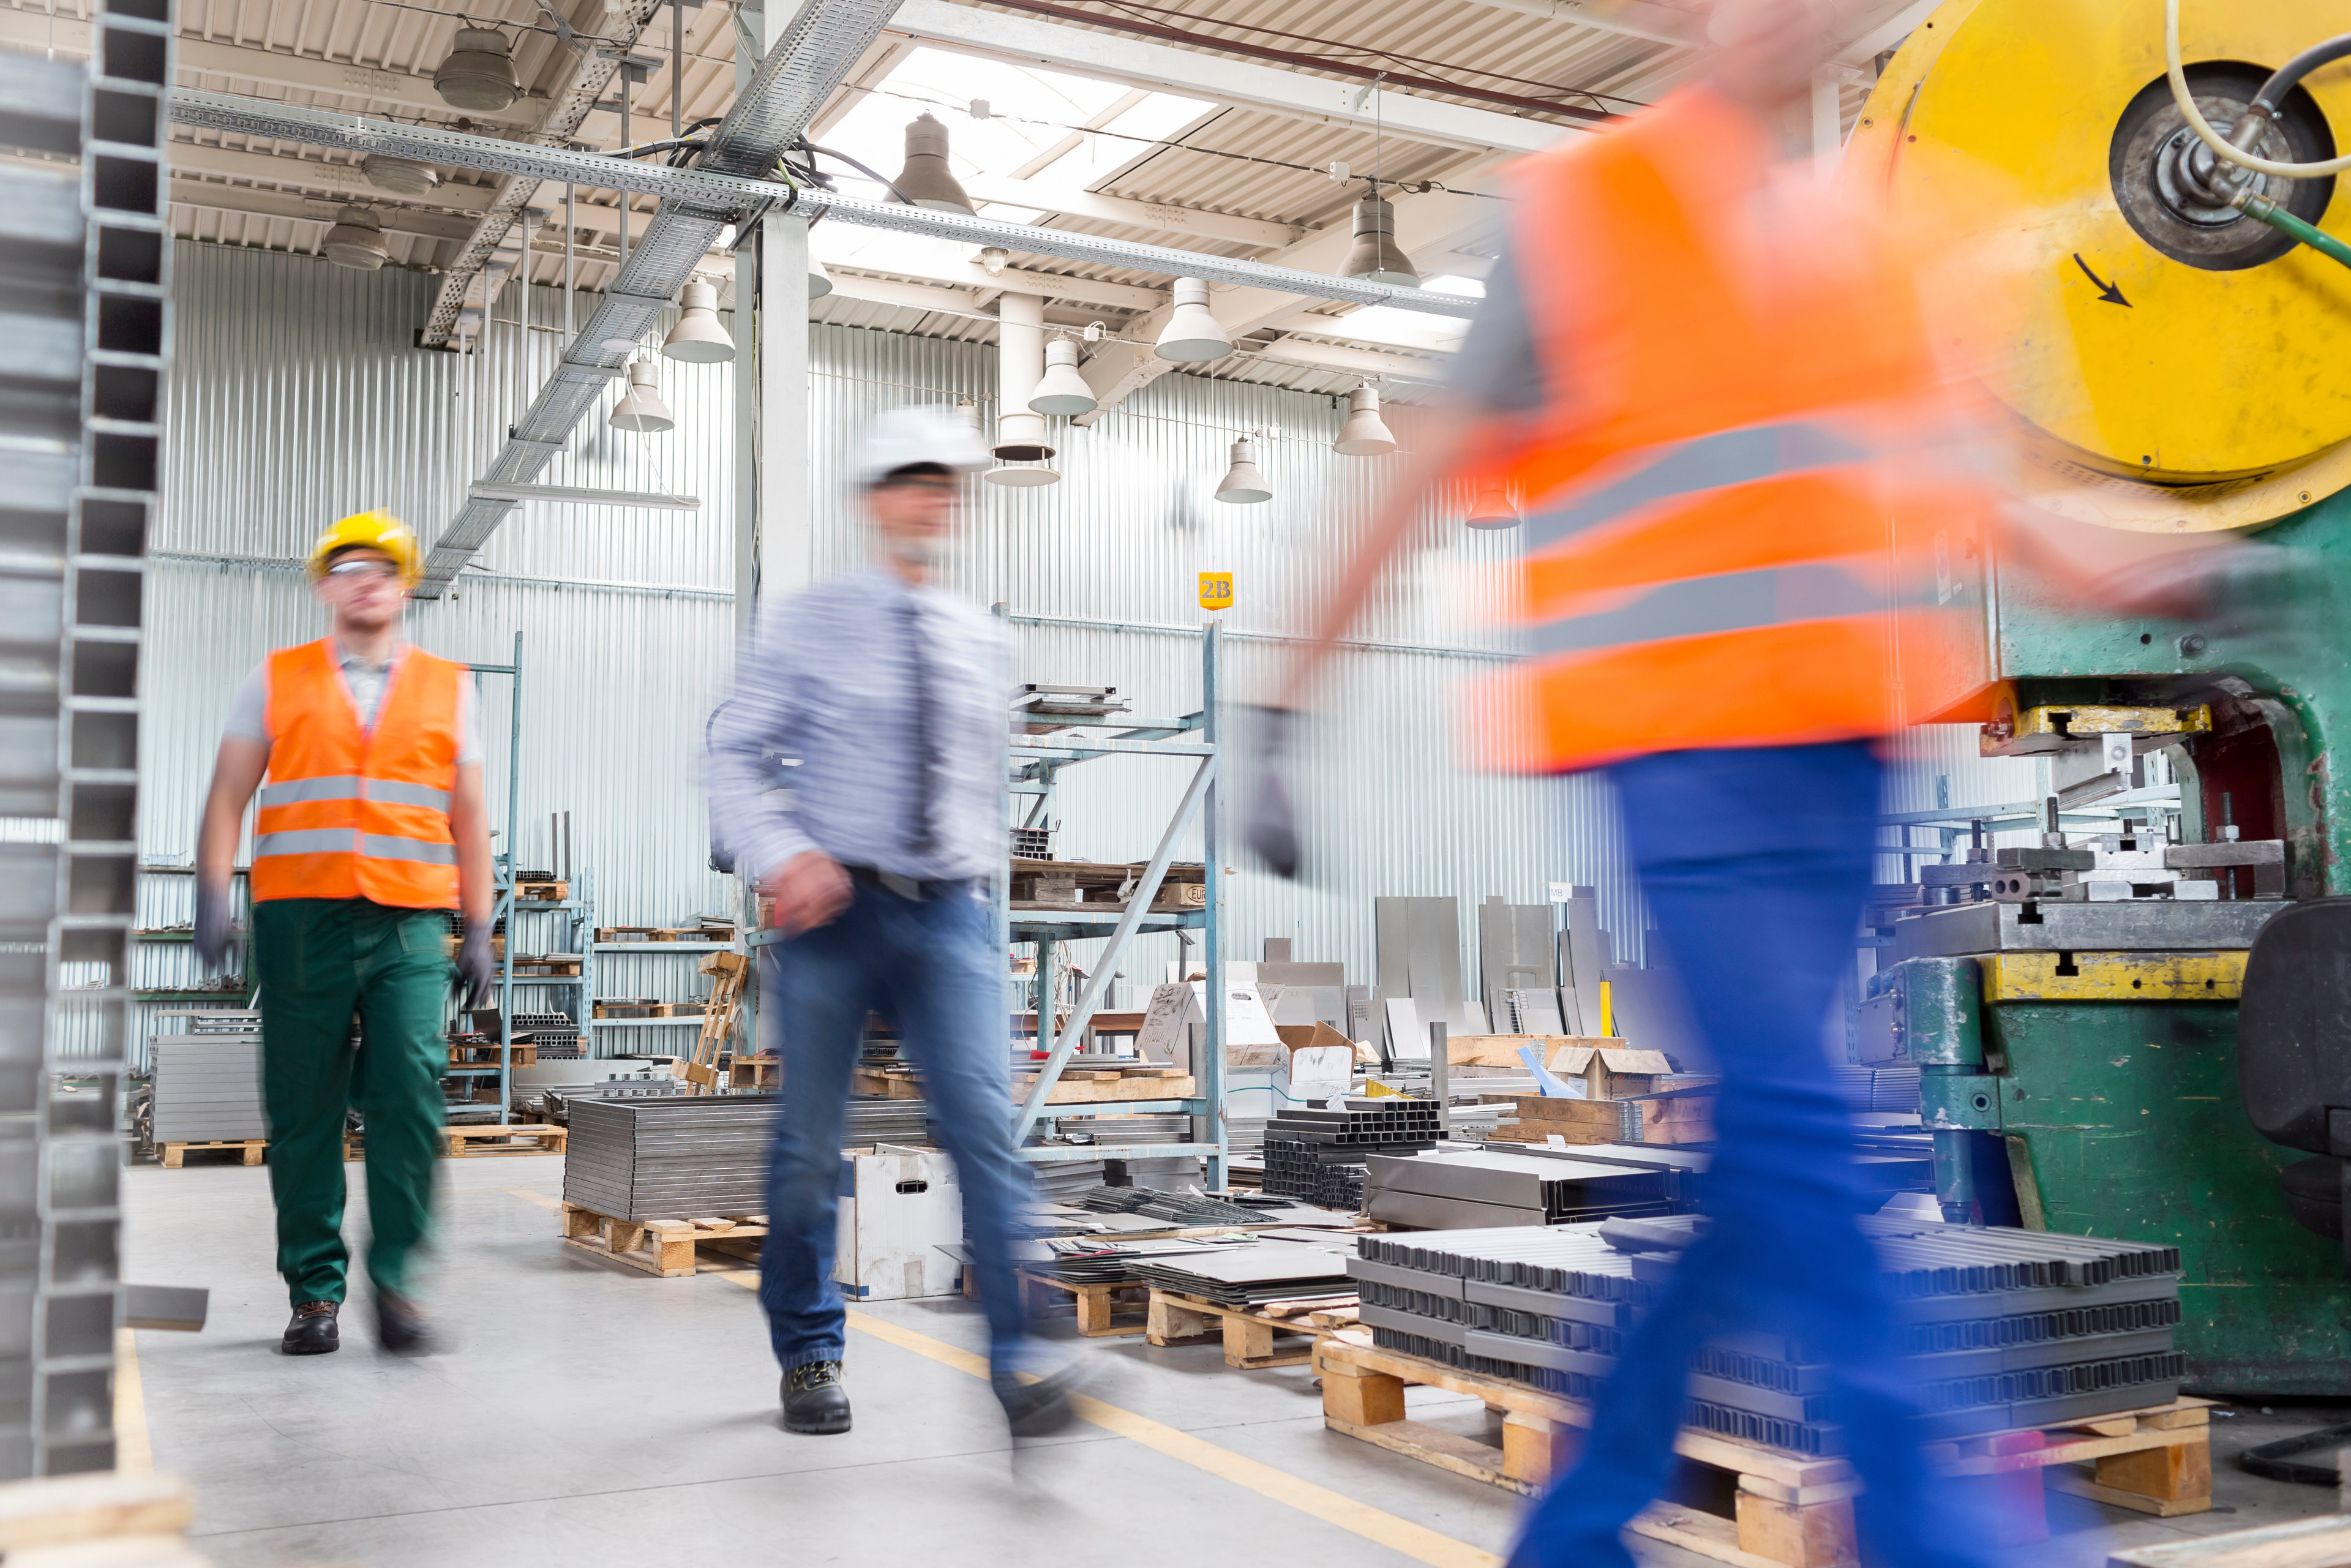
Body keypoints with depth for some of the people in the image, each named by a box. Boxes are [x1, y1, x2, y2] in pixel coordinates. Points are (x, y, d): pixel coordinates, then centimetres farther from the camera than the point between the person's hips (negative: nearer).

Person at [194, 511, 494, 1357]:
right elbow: (228, 796, 10)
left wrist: (478, 932, 10)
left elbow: (469, 819, 15)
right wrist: (212, 896, -3)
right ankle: (315, 1289, 13)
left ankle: (394, 1278, -2)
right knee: (303, 1111, 2)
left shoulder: (447, 688, 15)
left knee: (410, 1095, -13)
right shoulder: (276, 680, 13)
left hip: (410, 926, 0)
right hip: (300, 921, 0)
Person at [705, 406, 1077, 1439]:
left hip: (950, 916, 2)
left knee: (985, 1129, -13)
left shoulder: (982, 643, 12)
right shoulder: (806, 625, 2)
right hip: (836, 908, -2)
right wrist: (783, 856, -16)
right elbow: (734, 753, -1)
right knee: (811, 1141, 6)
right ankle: (808, 1355, 25)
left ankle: (1016, 1362, -12)